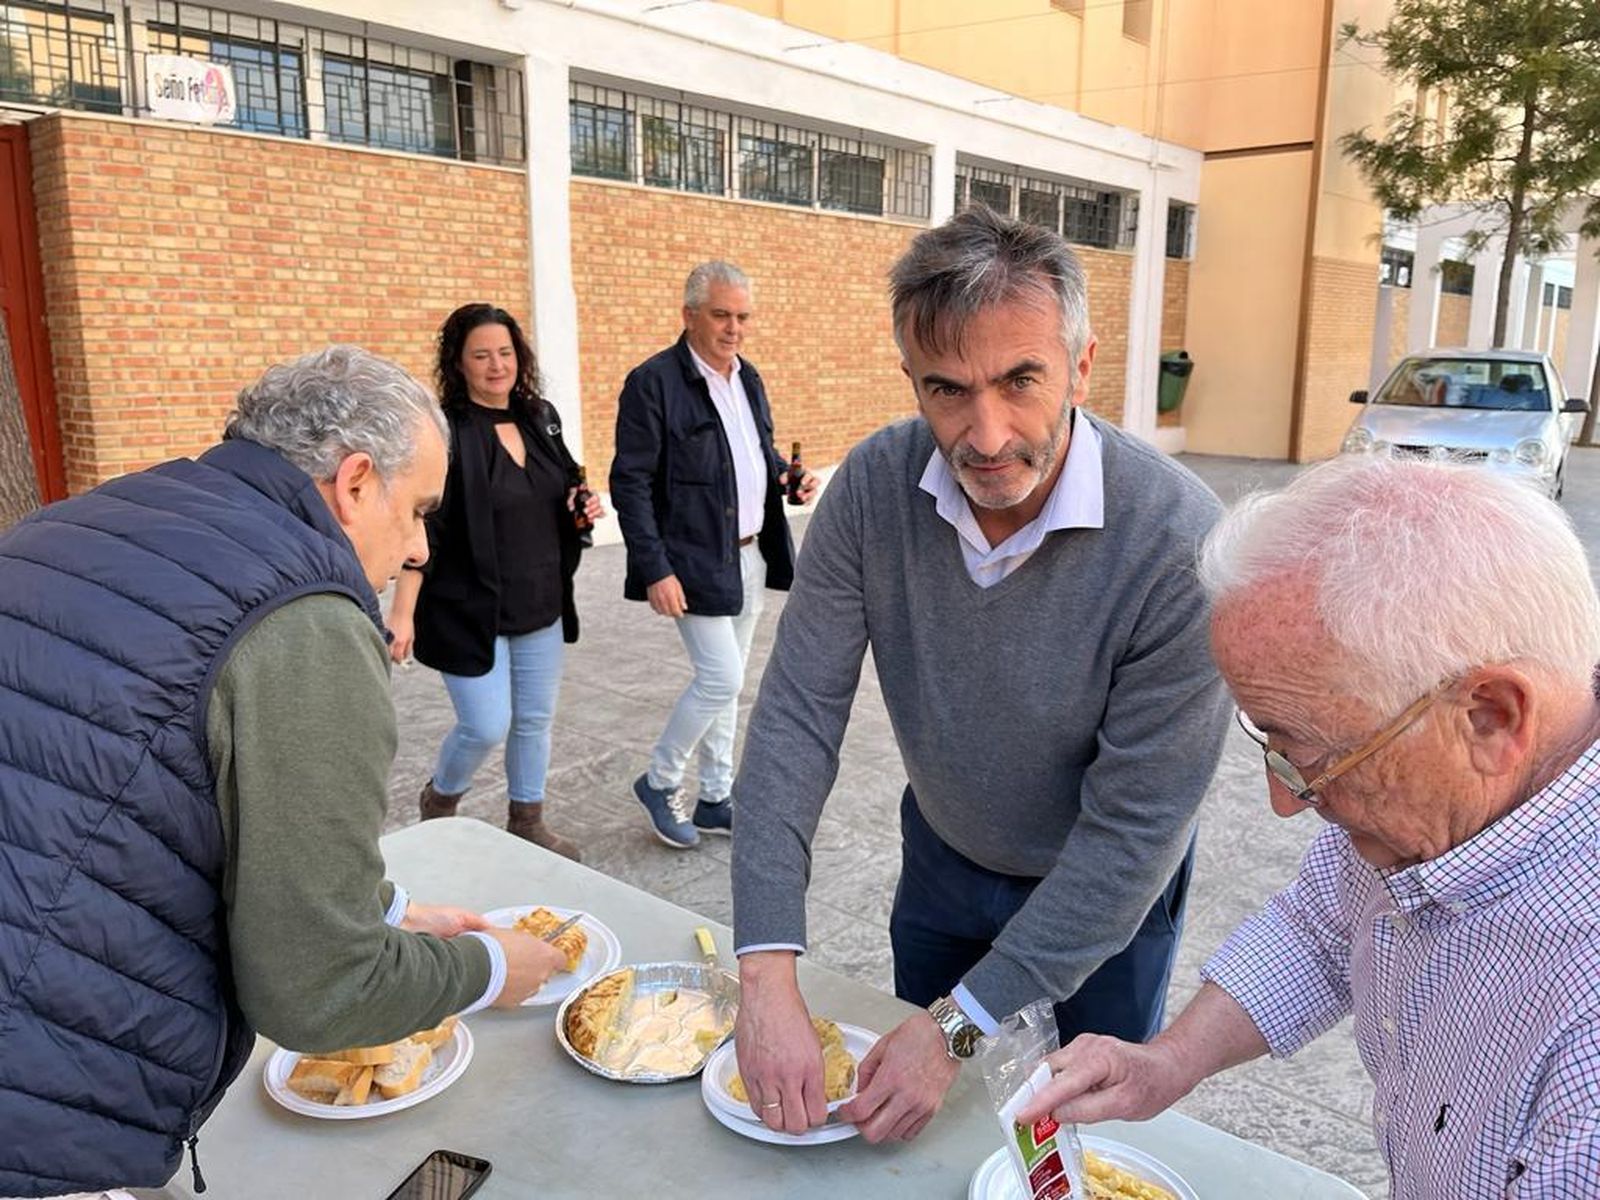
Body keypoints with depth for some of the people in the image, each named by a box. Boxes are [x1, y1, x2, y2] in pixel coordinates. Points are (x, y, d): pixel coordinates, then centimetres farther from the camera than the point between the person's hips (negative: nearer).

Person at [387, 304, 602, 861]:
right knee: (486, 727, -4)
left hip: (541, 606, 6)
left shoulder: (540, 418, 6)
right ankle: (438, 803, 27)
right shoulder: (446, 432, -14)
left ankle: (527, 822, 32)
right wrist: (402, 613, -22)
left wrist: (582, 506, -2)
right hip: (471, 610, -6)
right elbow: (420, 528, -17)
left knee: (535, 720, 13)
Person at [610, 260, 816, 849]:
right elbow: (630, 483, -14)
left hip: (749, 556, 7)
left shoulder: (748, 376, 10)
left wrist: (785, 475, -1)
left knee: (722, 682, 14)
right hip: (697, 562, -7)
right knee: (720, 679, -8)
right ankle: (659, 782, 15)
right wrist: (656, 570, -19)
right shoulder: (653, 382, -13)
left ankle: (715, 799, 27)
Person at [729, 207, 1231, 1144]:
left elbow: (1134, 828, -28)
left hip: (1109, 889, -3)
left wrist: (961, 1026, -27)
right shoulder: (875, 486, -23)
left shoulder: (1179, 542, -33)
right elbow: (798, 715, -22)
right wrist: (768, 970, -30)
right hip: (942, 853, 3)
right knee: (909, 1117, 26)